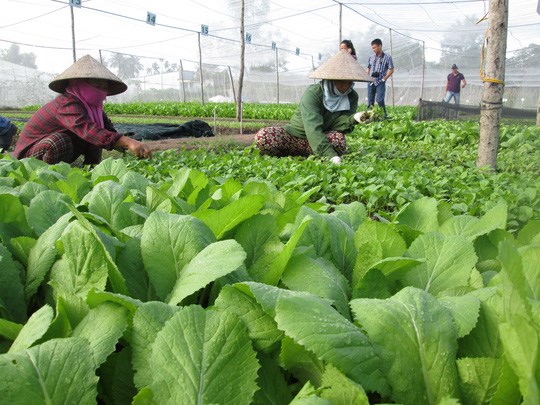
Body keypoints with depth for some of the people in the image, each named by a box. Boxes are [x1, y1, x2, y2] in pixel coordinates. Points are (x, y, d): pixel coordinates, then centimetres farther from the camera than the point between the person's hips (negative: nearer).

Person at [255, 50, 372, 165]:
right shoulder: (313, 93, -22)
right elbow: (313, 129, -35)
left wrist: (353, 118, -37)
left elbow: (337, 124, -16)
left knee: (339, 139, -33)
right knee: (262, 137, -32)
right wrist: (330, 155, -47)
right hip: (294, 135, -4)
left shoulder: (352, 97, -5)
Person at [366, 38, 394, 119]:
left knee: (379, 100, -17)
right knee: (370, 101, 5)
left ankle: (385, 116, -6)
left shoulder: (387, 57, -3)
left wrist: (384, 78, -8)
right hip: (371, 82, 4)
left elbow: (391, 70, -2)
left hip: (380, 82, -4)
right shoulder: (371, 57, 9)